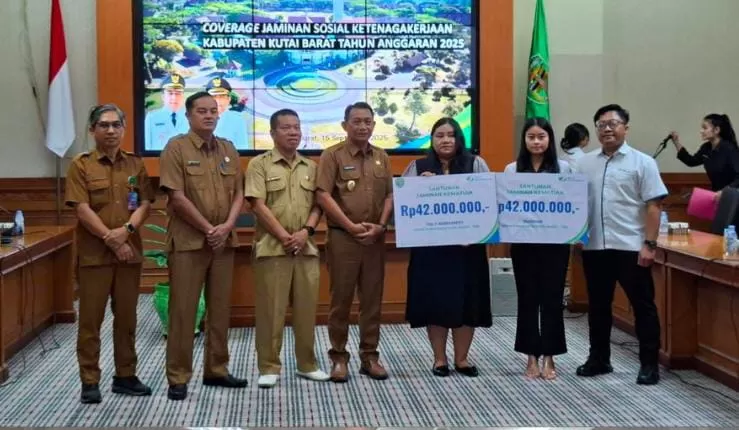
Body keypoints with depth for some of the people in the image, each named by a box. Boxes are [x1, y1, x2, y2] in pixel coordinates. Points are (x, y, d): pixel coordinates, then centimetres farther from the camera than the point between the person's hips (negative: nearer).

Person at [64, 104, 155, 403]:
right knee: (91, 319, 1)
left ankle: (125, 376, 20)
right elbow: (82, 210, -9)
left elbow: (145, 203, 4)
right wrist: (112, 241, -14)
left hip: (130, 250, 3)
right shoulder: (81, 165, -1)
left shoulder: (135, 164, 10)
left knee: (126, 317, 9)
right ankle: (89, 382, 9)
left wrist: (126, 230, -13)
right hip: (93, 252, -3)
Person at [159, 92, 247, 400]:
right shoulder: (176, 147, -6)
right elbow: (177, 197, -12)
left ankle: (216, 370, 21)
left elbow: (238, 193, 9)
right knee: (183, 310, -1)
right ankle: (178, 377, 6)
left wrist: (227, 227, -7)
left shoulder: (228, 149, 11)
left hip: (223, 241, 5)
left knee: (220, 308, 10)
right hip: (188, 241, -5)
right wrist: (208, 229, -12)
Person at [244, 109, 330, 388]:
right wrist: (284, 236, -13)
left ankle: (307, 364, 19)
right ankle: (269, 367, 9)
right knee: (270, 309, 0)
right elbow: (258, 205, -9)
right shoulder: (259, 164, -1)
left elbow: (317, 205, 10)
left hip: (307, 248, 4)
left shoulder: (311, 167, 13)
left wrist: (305, 232, -8)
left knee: (306, 308, 8)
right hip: (272, 248, -4)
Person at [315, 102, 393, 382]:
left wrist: (380, 225, -5)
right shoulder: (332, 155, -3)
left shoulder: (382, 157, 11)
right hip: (343, 237, -4)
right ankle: (339, 357, 10)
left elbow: (389, 195, 11)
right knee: (341, 299, 2)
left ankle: (369, 356, 16)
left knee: (372, 299, 8)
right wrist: (351, 226, -14)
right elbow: (323, 196, -10)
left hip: (375, 238, 4)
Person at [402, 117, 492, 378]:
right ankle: (439, 358, 15)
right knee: (434, 300, 2)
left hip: (468, 245, 0)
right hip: (430, 247, 0)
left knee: (466, 300, 3)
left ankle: (461, 358, 17)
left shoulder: (476, 164, 5)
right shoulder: (418, 168, 7)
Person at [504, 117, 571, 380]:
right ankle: (532, 357, 15)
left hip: (554, 242, -1)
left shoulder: (563, 168, 2)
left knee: (552, 298, 4)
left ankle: (549, 358, 14)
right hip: (523, 243, 1)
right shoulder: (512, 170, 4)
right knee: (527, 299, 5)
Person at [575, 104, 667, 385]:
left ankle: (649, 364, 13)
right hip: (594, 246, 4)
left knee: (642, 305, 3)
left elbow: (653, 206, -5)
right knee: (598, 305, 13)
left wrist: (649, 244, -12)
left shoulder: (642, 162, -2)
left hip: (630, 246, -4)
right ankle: (599, 359, 25)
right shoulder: (584, 164, 9)